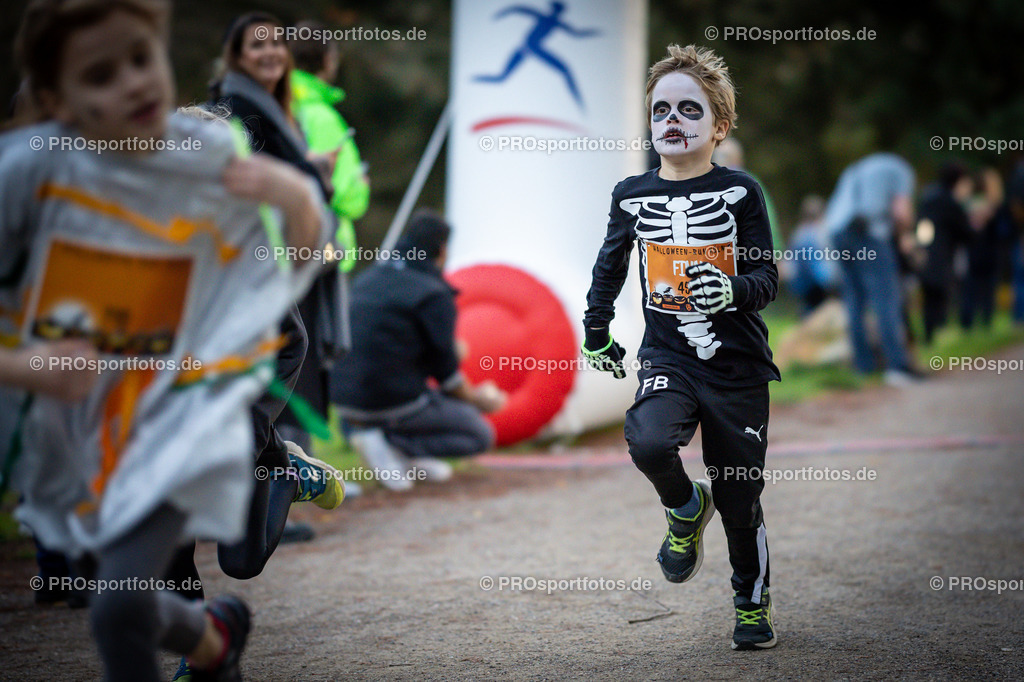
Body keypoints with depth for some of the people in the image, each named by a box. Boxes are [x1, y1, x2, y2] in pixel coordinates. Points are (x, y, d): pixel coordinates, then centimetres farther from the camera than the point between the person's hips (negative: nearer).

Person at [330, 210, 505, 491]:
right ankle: (388, 441, -9)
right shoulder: (434, 294, -10)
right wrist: (476, 398, 13)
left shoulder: (366, 278, 12)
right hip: (394, 402, -8)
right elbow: (446, 374, -6)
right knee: (481, 435, 7)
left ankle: (409, 456, 13)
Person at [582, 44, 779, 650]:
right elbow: (611, 265, 21)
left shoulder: (740, 191, -5)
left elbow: (767, 278, -5)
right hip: (667, 357, 1)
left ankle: (753, 603, 30)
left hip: (738, 366, -1)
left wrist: (732, 290, -26)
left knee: (741, 498, 5)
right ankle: (687, 510, 6)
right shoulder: (633, 195, 3)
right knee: (649, 444, -28)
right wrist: (597, 332, 25)